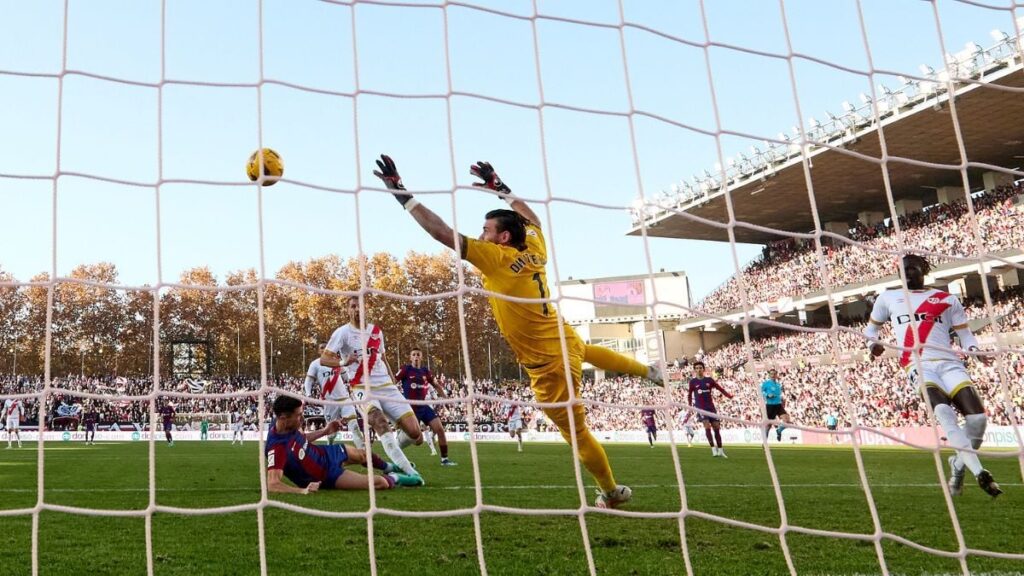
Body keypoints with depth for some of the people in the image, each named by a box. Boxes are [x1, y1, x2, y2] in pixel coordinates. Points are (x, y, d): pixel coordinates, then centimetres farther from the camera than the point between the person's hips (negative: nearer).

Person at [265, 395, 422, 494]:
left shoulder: (289, 425, -16)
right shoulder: (277, 448, -42)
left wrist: (324, 431, 7)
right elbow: (272, 485, -46)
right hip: (325, 476, -8)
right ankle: (395, 478, 29)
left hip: (324, 452, 8)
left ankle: (388, 468, 68)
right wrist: (302, 490, -56)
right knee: (382, 483, -9)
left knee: (362, 455, 33)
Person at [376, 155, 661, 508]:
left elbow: (442, 232, -27)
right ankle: (647, 371, 58)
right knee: (585, 351, 42)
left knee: (576, 432, 8)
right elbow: (532, 219, 18)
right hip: (566, 341, 8)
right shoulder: (535, 250, -6)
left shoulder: (497, 258, -26)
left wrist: (401, 194, -22)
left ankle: (612, 493, 24)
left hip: (550, 365, -8)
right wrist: (499, 188, 22)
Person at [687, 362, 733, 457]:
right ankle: (713, 449, -18)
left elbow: (719, 388, 4)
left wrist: (729, 395, -11)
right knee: (707, 426, -19)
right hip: (700, 408, -2)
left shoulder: (709, 380, 5)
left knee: (716, 427, 2)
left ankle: (720, 450, 12)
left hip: (711, 407, 3)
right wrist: (690, 406, 10)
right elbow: (689, 394, 13)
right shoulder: (693, 381, 2)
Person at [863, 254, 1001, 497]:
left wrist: (976, 351, -3)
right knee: (943, 410, -30)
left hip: (949, 362, 2)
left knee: (977, 417, -15)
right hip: (918, 365, -2)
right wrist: (873, 343, 9)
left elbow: (964, 333, 19)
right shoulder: (888, 298, 21)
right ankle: (979, 472, -30)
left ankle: (959, 464, 13)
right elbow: (871, 327, 32)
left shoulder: (947, 299, 19)